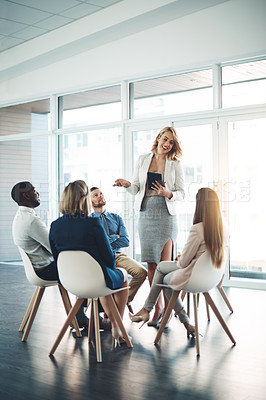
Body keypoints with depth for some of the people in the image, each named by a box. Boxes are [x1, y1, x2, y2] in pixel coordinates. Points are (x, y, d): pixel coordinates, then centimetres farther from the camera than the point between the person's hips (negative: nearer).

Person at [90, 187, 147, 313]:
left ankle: (126, 299, 2)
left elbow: (126, 241, 5)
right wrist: (114, 237, 1)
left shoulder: (116, 218, 19)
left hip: (118, 255, 4)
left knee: (141, 271, -23)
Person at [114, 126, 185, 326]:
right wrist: (127, 184, -8)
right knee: (151, 263, 4)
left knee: (164, 263, -9)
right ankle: (158, 306, 14)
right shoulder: (143, 160, 11)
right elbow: (137, 188, 13)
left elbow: (182, 193, 3)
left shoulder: (175, 164, 4)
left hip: (166, 214, -3)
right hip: (146, 214, 3)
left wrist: (167, 193, -16)